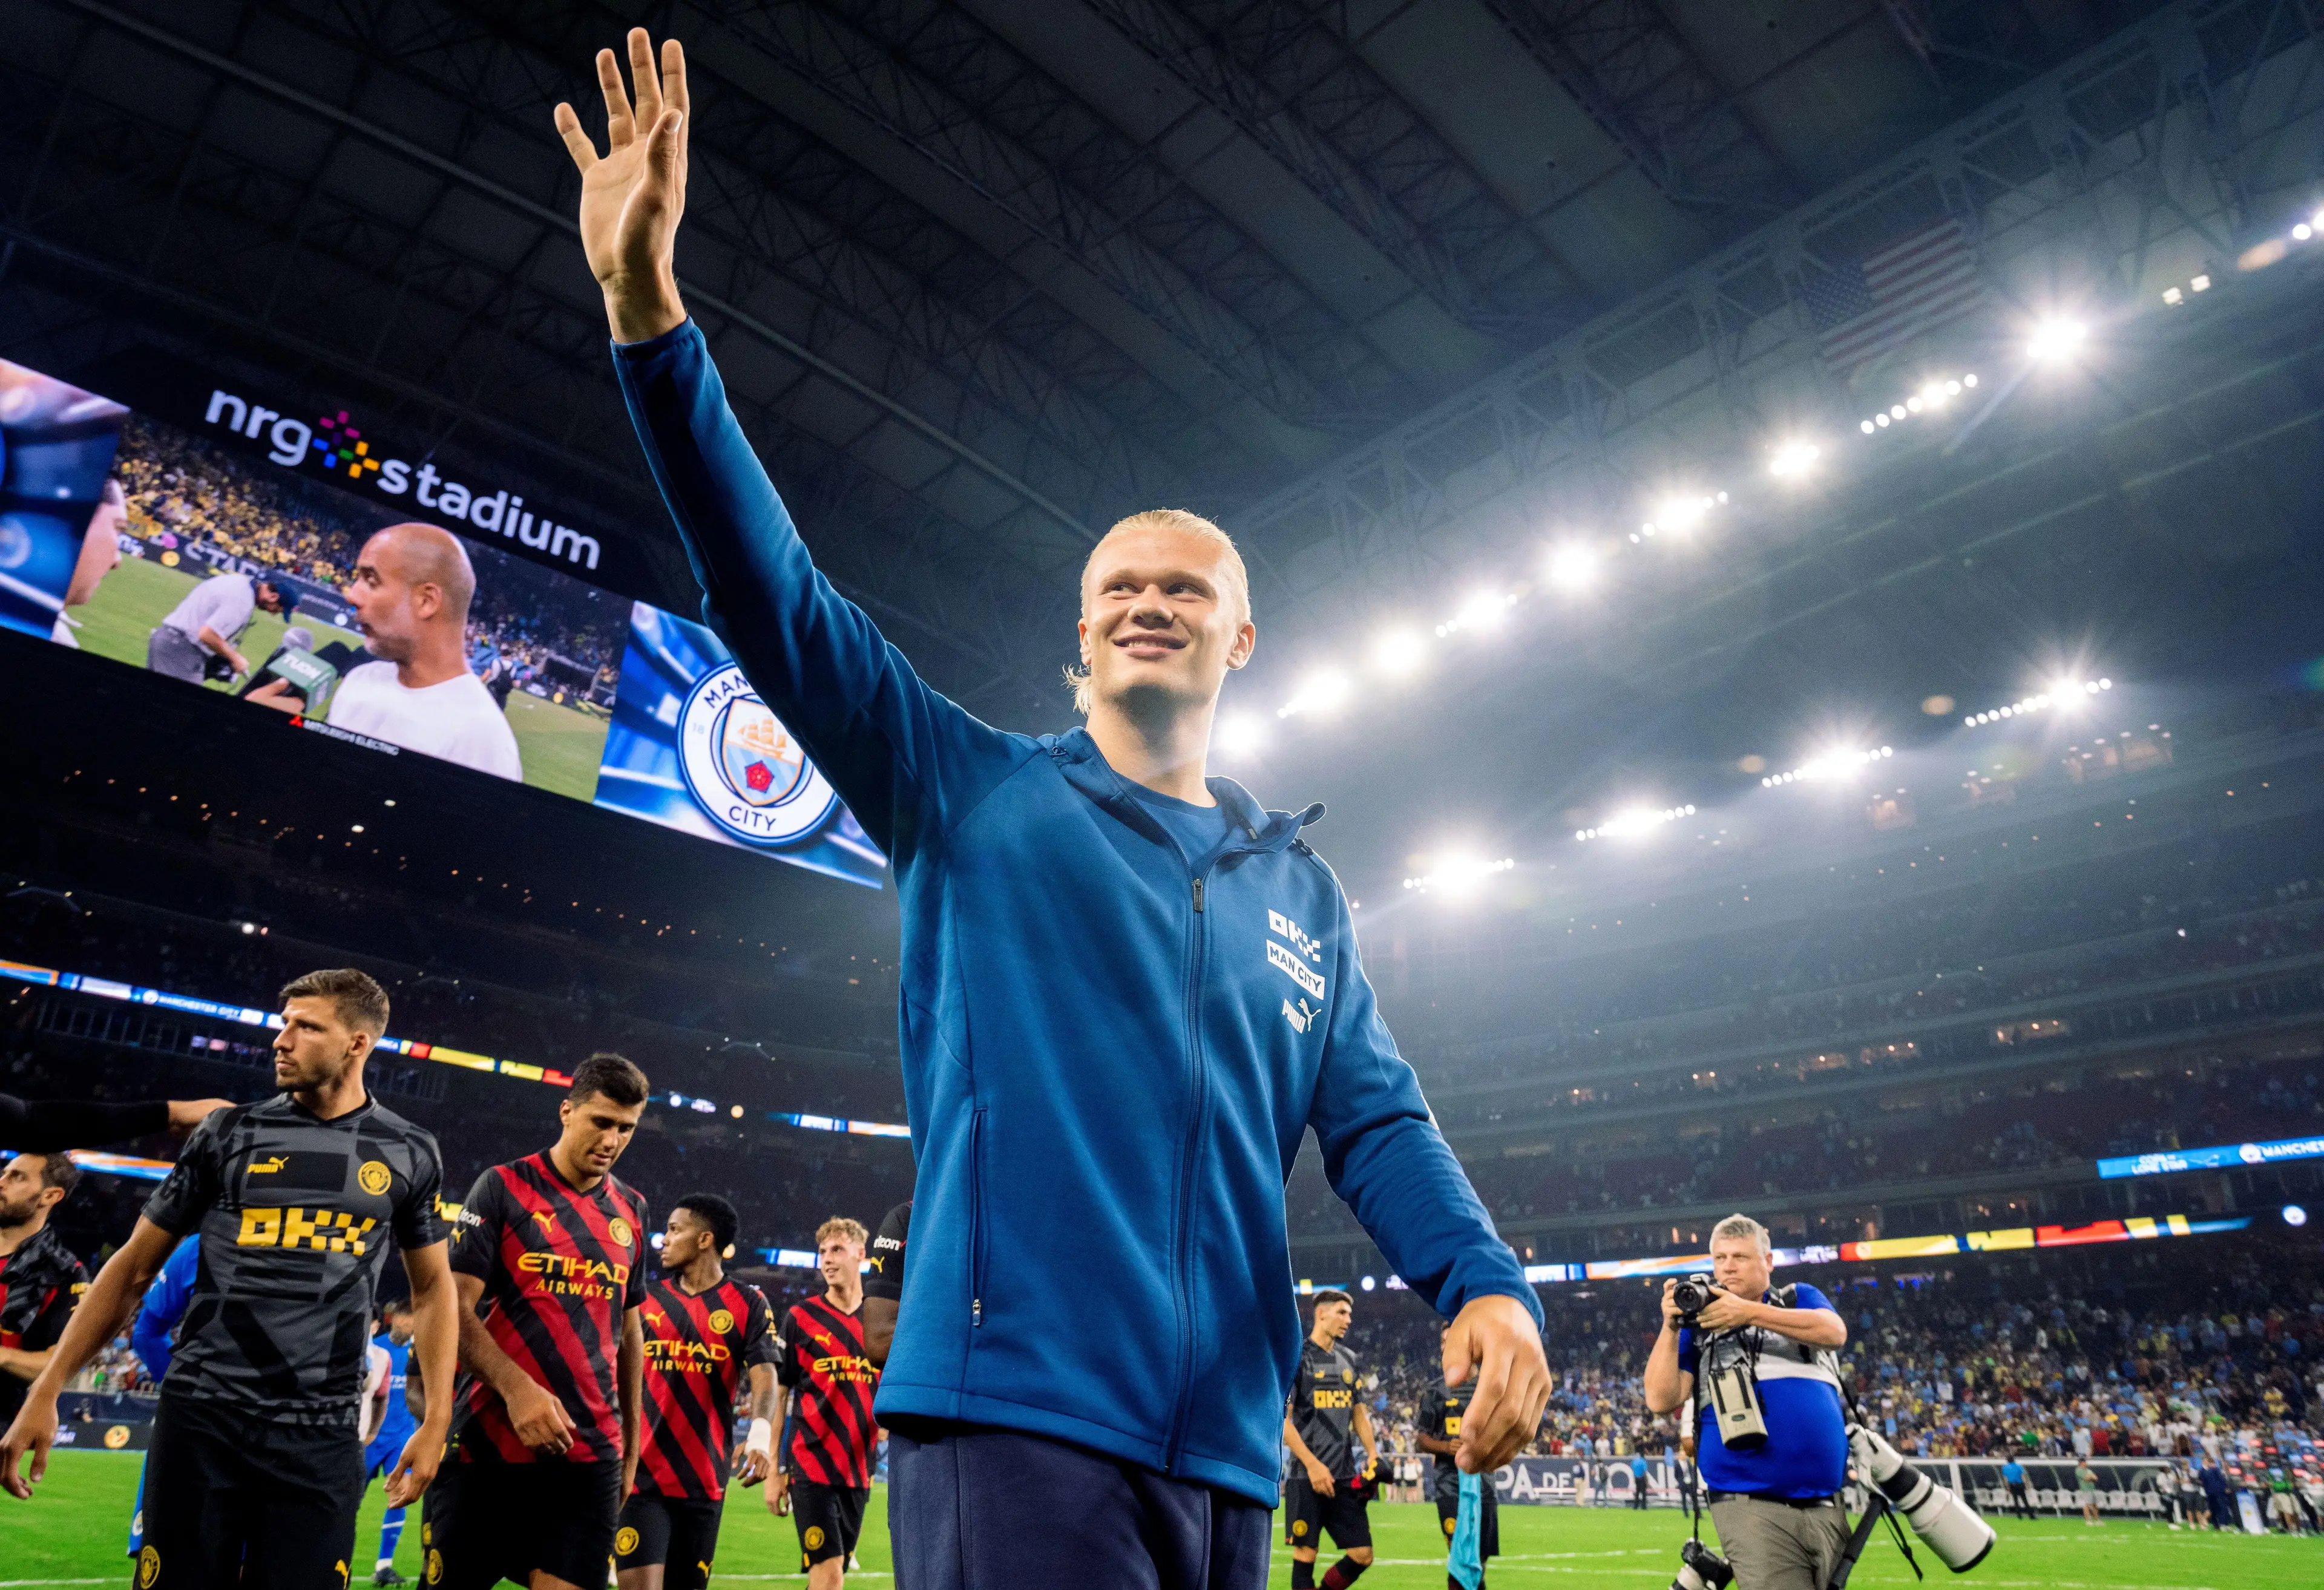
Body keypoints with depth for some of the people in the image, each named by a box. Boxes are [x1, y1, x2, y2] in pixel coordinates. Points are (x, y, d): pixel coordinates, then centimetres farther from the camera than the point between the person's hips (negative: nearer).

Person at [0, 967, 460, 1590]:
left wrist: (436, 1422, 5)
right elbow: (135, 1266, 9)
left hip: (321, 1437, 0)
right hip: (201, 1416, 1)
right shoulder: (229, 1134, 2)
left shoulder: (409, 1154, 2)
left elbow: (432, 1287, 10)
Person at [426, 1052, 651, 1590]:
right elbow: (455, 1309, -9)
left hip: (590, 1453, 3)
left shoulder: (631, 1212, 10)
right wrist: (517, 1388, -22)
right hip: (487, 1443, -3)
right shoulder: (503, 1187, -3)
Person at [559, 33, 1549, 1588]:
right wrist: (648, 306, -15)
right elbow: (777, 599, -6)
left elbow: (1378, 1122, 10)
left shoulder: (1302, 890, 15)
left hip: (1229, 1445, 5)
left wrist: (1485, 1284, -9)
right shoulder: (976, 794, 4)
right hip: (1012, 1407, -4)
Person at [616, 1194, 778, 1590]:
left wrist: (760, 1434, -29)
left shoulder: (748, 1303, -1)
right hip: (639, 1476, 1)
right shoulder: (645, 1296, 7)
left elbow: (763, 1375, -11)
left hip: (703, 1482, 0)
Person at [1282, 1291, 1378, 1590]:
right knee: (1306, 1554, -1)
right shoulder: (1296, 1357, -8)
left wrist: (1373, 1453, 6)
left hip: (1345, 1476, 6)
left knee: (1362, 1556, 4)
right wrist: (1313, 1465, -16)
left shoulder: (1348, 1359, 13)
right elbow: (1282, 1420, -11)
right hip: (1308, 1477, -6)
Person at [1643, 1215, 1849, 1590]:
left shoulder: (1801, 1298, 14)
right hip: (1752, 1507, -2)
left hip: (1831, 1506, 2)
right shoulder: (1698, 1324, 11)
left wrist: (1750, 1312, -19)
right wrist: (1670, 1327, -10)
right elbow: (1661, 1401, 1)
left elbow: (1835, 1332, -10)